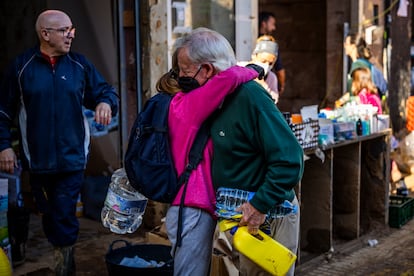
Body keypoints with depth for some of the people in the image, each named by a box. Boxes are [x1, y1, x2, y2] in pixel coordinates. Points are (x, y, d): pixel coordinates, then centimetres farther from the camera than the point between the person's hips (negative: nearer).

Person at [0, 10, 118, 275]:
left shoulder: (80, 64, 3)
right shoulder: (21, 66, 0)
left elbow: (105, 91, 11)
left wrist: (105, 102, -12)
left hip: (72, 157, 0)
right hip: (37, 159, 0)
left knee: (64, 215, -3)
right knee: (49, 214, 10)